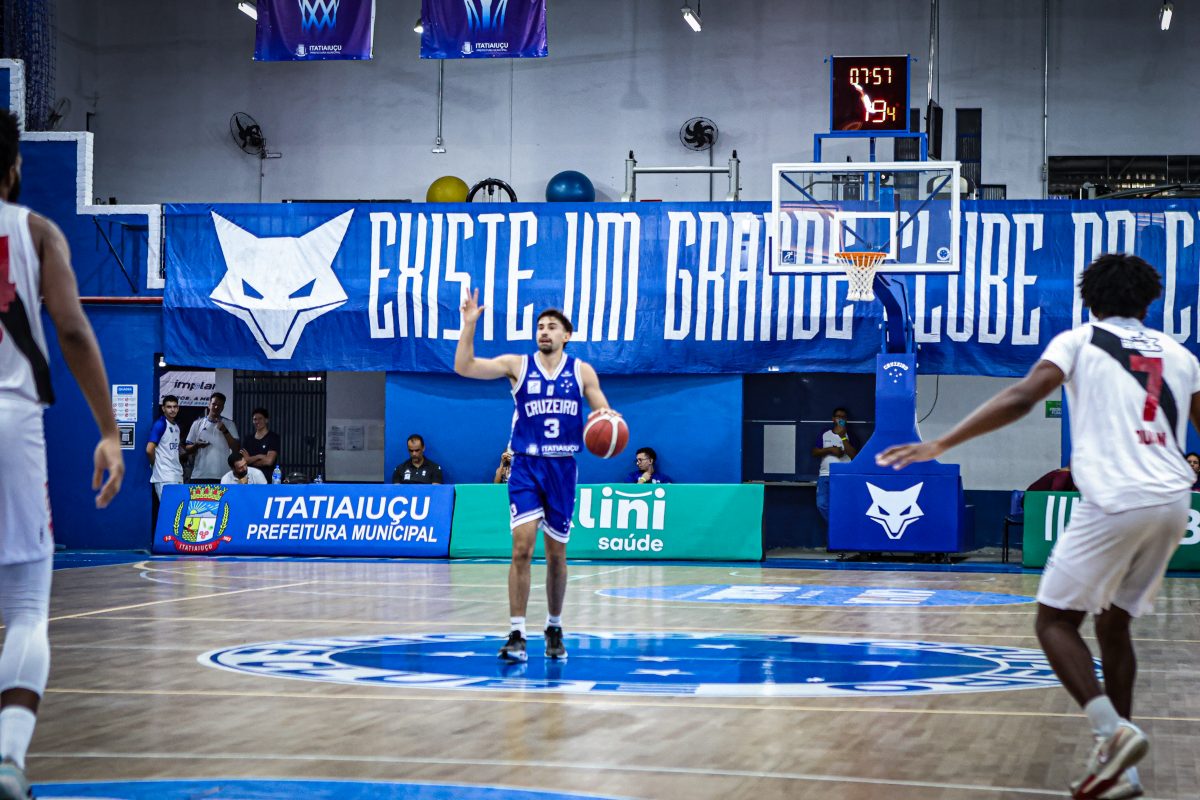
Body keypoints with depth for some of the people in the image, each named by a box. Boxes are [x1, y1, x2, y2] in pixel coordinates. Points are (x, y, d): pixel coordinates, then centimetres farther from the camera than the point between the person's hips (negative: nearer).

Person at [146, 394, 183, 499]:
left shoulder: (176, 427, 17)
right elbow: (149, 450, -14)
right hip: (165, 477, -8)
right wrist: (155, 464, 0)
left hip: (177, 475, 8)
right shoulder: (160, 424, -8)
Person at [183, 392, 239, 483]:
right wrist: (196, 446, -10)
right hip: (200, 475, 1)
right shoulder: (197, 424, 9)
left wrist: (225, 431, -12)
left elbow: (236, 449, -1)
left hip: (222, 476, -1)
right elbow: (187, 448, 12)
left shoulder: (229, 424, 7)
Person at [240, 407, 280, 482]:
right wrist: (259, 456, -9)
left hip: (267, 479, -4)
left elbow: (269, 461, -10)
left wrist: (251, 460, 1)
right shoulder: (247, 438, 13)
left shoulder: (273, 437, 0)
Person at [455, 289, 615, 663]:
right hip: (526, 465, -2)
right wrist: (469, 325, -13)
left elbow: (603, 414, 6)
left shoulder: (582, 371, 6)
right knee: (522, 547, -15)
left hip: (562, 467, 2)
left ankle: (554, 629, 27)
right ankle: (517, 635, -14)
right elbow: (463, 367, -5)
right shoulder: (517, 365, 3)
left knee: (556, 553, 9)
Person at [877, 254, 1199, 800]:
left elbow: (1021, 398, -10)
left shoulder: (1078, 340, 5)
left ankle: (1112, 732, -16)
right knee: (1113, 625, 18)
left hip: (1114, 503, -5)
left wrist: (941, 444, -13)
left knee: (1055, 621, 5)